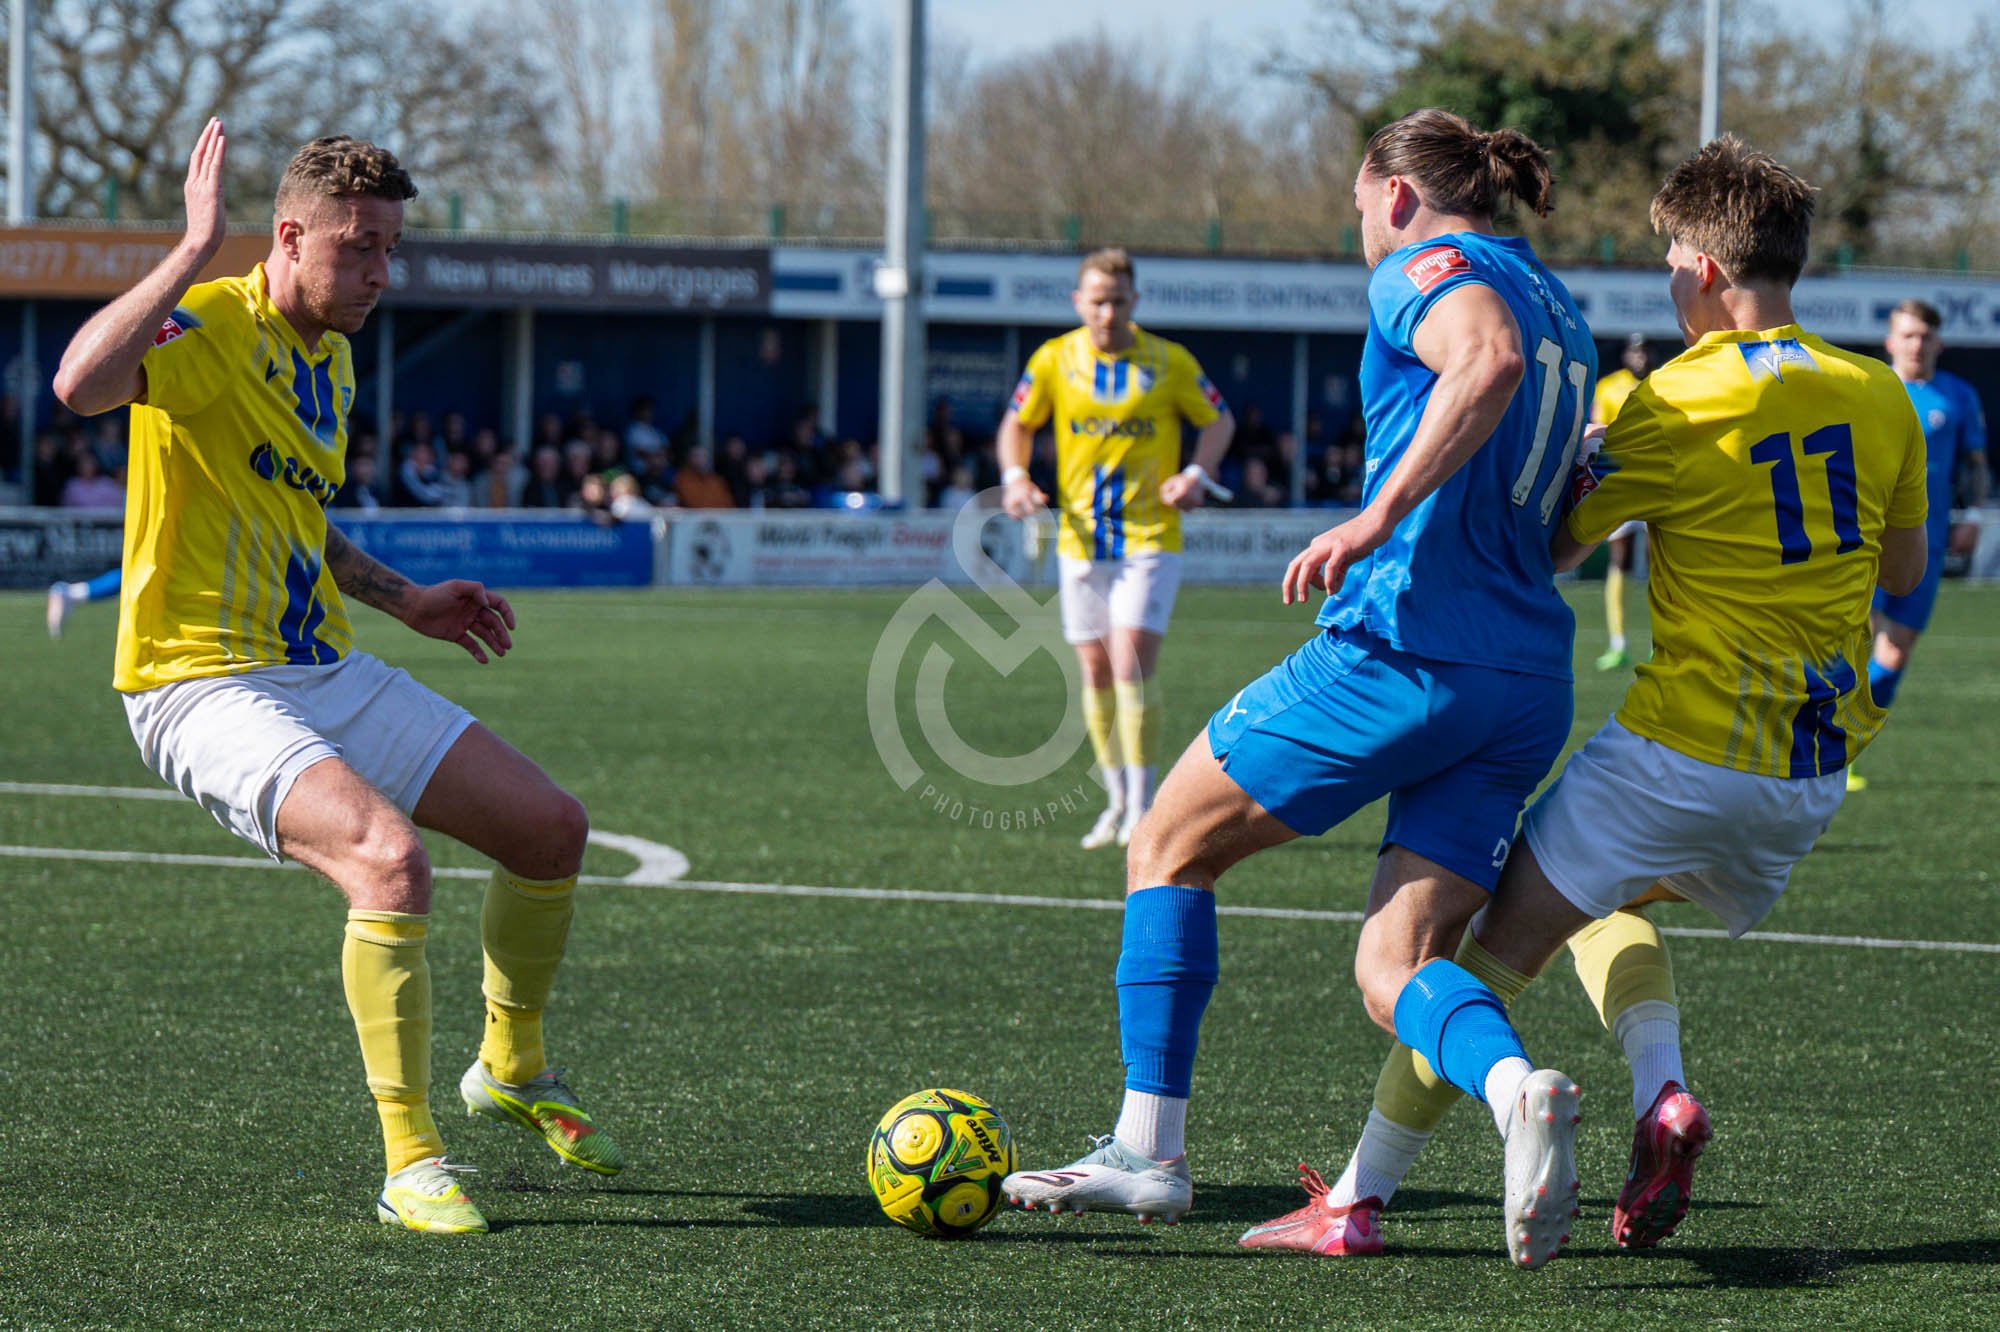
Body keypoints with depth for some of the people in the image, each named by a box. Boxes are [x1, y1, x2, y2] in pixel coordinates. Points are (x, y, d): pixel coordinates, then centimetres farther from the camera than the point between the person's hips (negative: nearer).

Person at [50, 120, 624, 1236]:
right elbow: (80, 383, -37)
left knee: (552, 826, 8)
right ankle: (412, 1163, -20)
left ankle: (513, 1069, 33)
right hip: (206, 683, -9)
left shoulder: (330, 357, 13)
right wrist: (196, 250, -34)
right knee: (392, 857, -31)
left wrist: (403, 598, 24)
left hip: (329, 674, 9)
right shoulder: (212, 327, -14)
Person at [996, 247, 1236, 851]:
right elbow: (1017, 424, 14)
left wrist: (1197, 474, -8)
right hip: (1082, 539, 3)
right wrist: (1015, 477, -4)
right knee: (1096, 672, 7)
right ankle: (1117, 801, 21)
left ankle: (1142, 805, -9)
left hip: (1151, 536, -3)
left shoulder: (1169, 362, -3)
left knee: (1132, 664, -15)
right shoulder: (1054, 360, 1)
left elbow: (1220, 420, 9)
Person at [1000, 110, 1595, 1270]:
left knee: (1170, 846, 10)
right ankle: (1517, 1088, -29)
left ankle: (1150, 1149, 8)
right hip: (1531, 685, 8)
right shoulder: (1558, 307, 23)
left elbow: (1488, 358, -26)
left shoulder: (1424, 267, -2)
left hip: (1403, 647, -8)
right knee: (1396, 968, 3)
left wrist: (1377, 519, -27)